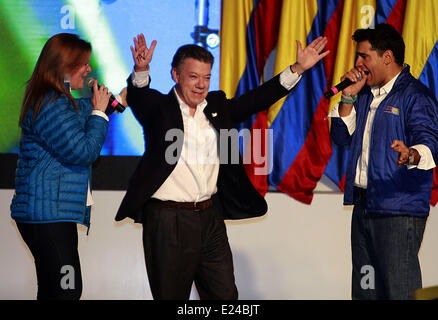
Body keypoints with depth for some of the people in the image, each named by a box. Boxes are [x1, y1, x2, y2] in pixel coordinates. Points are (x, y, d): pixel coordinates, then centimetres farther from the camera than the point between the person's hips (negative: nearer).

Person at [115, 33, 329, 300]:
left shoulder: (217, 106, 12)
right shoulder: (159, 108, -3)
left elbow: (256, 100, 12)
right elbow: (138, 97, -22)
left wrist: (298, 68, 5)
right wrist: (141, 70, -45)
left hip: (211, 218, 5)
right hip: (168, 220, -5)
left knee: (225, 295, 8)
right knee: (171, 296, 3)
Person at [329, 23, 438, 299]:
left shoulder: (415, 96, -10)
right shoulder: (366, 94, 17)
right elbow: (342, 137, 16)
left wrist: (410, 154, -44)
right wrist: (349, 96, 4)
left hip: (399, 210, -9)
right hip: (364, 205, 9)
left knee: (399, 290, -11)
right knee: (365, 289, 14)